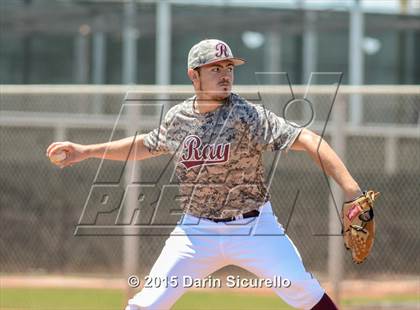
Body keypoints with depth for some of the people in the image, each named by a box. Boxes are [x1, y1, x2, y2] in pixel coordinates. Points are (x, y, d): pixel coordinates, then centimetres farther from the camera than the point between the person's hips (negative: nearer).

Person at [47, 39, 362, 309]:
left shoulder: (247, 115, -17)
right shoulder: (177, 118, -2)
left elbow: (307, 140, -26)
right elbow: (148, 145, 20)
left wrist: (351, 189, -38)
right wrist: (87, 151, 17)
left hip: (253, 227, -3)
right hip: (197, 230, 3)